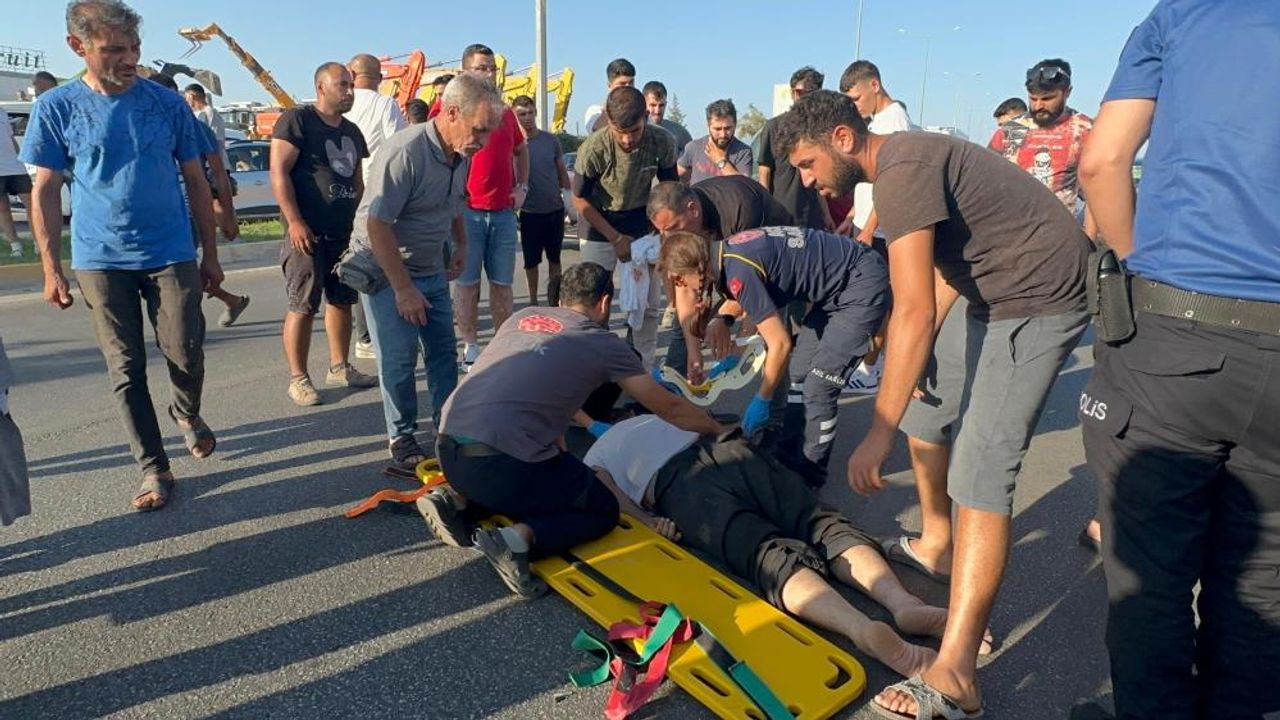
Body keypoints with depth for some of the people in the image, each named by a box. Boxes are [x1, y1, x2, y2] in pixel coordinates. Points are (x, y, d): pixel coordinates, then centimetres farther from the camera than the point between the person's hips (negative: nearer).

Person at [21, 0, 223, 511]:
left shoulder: (168, 103, 2)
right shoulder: (56, 108, 0)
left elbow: (196, 181, 7)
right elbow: (45, 192, 4)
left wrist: (210, 255, 6)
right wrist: (51, 268, 0)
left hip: (172, 256, 0)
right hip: (100, 261, 0)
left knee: (186, 356, -2)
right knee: (125, 370, 4)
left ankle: (188, 413, 31)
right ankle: (154, 468, 15)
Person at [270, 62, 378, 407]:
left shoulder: (351, 131, 17)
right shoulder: (297, 119, -5)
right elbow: (279, 172, -12)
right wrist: (294, 221, -18)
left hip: (345, 232, 7)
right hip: (307, 233, -7)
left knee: (342, 301, 12)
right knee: (303, 307, -5)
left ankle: (339, 368, 24)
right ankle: (298, 378, 4)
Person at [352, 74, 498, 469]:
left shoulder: (461, 154, -2)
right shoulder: (404, 151, -26)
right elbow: (376, 224, -26)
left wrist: (461, 246, 23)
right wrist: (403, 288, -23)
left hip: (431, 269, 7)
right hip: (386, 268, -7)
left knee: (444, 351, 10)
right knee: (399, 357, -2)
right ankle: (401, 436, 15)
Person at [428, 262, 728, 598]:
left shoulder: (523, 316, 19)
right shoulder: (604, 343, 5)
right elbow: (671, 409, 14)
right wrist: (719, 431, 31)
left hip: (448, 449, 7)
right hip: (500, 459, -7)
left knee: (550, 477, 32)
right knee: (603, 510, 14)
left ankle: (457, 500, 14)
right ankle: (519, 537, -10)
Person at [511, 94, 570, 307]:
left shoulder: (551, 140, 1)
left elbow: (562, 172, 8)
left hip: (555, 210, 2)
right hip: (530, 213, -2)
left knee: (554, 258, 12)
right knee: (531, 260, 9)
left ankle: (553, 298, 25)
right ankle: (533, 300, 23)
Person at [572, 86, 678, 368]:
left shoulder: (662, 142, -20)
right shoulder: (593, 149, -27)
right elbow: (580, 199, -12)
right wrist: (616, 238, -12)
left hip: (643, 221, 3)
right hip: (602, 223, -2)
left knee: (650, 302, 4)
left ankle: (645, 368, 17)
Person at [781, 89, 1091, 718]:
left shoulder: (902, 172, -22)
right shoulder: (905, 159, 10)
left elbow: (914, 313, -30)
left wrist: (877, 435, -29)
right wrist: (920, 353, 9)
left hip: (1038, 299, -10)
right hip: (996, 296, 10)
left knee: (981, 472, -17)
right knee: (925, 412, 18)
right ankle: (936, 545, 38)